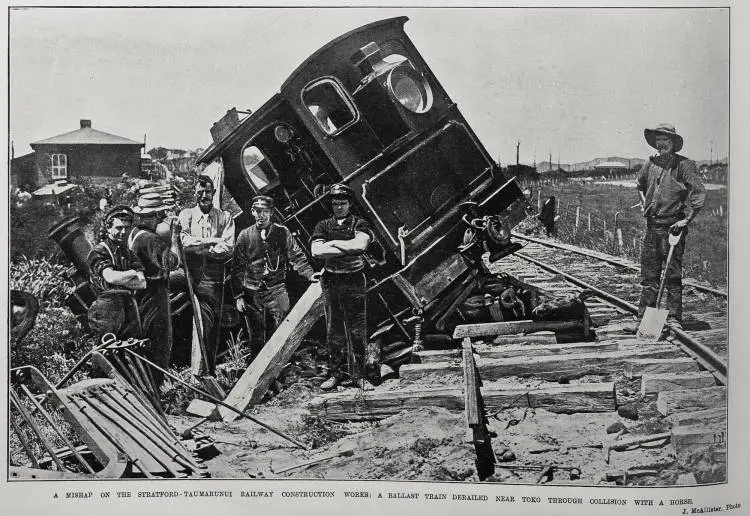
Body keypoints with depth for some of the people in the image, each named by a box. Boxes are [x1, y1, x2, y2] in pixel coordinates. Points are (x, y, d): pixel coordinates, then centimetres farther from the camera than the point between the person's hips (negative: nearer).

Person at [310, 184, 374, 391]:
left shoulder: (359, 224, 2)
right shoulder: (323, 226, 8)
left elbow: (360, 244, -19)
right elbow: (316, 251, -9)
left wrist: (333, 243, -10)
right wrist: (348, 248, -13)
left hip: (355, 282, -2)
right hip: (331, 282, 2)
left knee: (357, 331, 0)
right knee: (334, 331, 8)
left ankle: (358, 375, 9)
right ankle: (337, 372, 18)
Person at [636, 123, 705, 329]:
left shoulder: (683, 164, -7)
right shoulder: (650, 164, 9)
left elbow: (699, 193, -11)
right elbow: (639, 184, 31)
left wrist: (687, 220, -14)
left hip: (673, 227, -5)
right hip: (652, 225, 5)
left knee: (673, 275, -1)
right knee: (648, 274, 8)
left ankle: (674, 318, 6)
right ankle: (644, 317, 15)